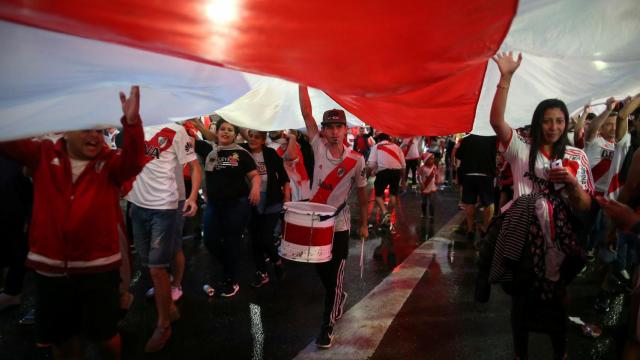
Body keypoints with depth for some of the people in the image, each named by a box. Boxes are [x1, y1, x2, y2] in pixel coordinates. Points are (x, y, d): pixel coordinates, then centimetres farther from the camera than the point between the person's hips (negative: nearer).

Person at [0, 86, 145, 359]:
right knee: (60, 336, 19)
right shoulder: (43, 155, 1)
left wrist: (131, 121, -42)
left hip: (98, 265, -2)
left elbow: (133, 160, -25)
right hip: (49, 266, 2)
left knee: (102, 334, 13)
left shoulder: (110, 162, -5)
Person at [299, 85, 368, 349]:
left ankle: (327, 326, 19)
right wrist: (303, 82, -20)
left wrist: (364, 224, 6)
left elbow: (361, 193, 1)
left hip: (338, 226, -2)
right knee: (321, 272, 18)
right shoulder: (318, 148, -6)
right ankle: (338, 299, 47)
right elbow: (306, 114, -14)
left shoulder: (356, 160, -10)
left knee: (335, 277, 3)